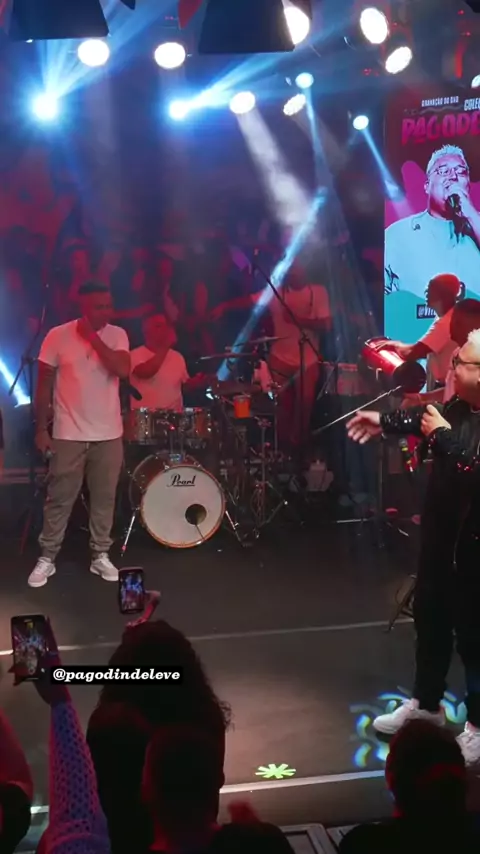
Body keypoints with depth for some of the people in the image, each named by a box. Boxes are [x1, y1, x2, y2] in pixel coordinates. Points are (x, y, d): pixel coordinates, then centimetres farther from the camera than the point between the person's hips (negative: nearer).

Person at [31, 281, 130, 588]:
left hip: (109, 434, 2)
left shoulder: (117, 335, 0)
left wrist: (93, 338, -17)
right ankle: (47, 558, 16)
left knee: (105, 498, 10)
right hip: (69, 435, -2)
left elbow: (124, 371, -17)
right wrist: (41, 428, -4)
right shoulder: (58, 336, -6)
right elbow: (44, 384, -2)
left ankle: (101, 555, 22)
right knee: (59, 499, 5)